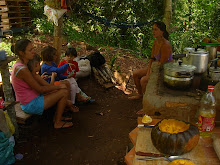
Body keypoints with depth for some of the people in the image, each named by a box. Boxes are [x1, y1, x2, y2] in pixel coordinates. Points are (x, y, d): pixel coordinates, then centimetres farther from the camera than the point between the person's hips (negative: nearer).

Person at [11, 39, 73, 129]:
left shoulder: (18, 65, 4)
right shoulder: (22, 69, -27)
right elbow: (39, 89, -21)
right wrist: (59, 86, -12)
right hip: (31, 105, -10)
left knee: (59, 90, 17)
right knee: (64, 92, -7)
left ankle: (57, 116, 28)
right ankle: (57, 123, 7)